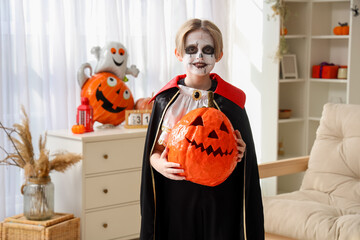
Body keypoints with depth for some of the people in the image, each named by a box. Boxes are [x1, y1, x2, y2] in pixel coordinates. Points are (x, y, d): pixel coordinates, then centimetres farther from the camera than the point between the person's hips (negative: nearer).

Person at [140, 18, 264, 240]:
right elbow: (154, 150, 4)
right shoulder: (166, 99, 0)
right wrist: (159, 164, -17)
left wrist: (241, 153, -14)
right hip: (176, 198, 0)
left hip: (218, 198, 0)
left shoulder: (230, 100, 0)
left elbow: (243, 152, 8)